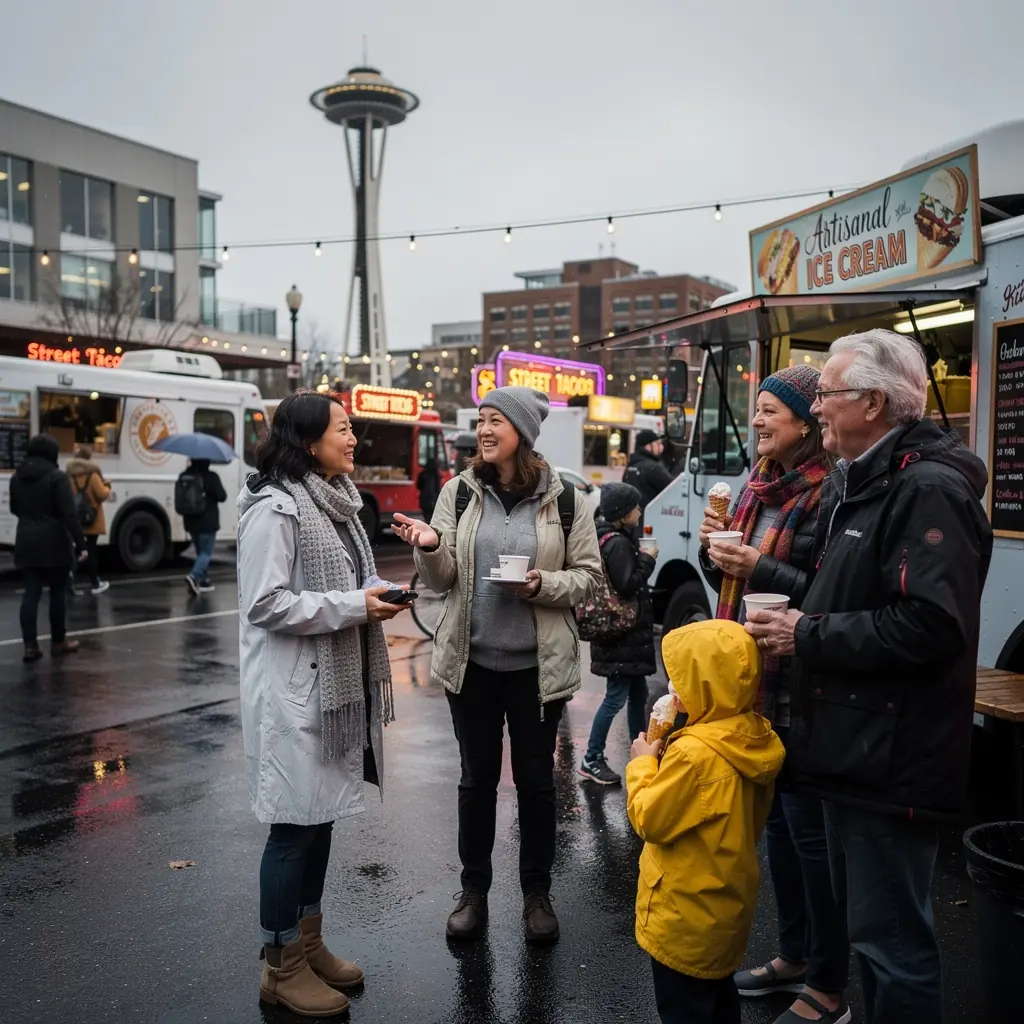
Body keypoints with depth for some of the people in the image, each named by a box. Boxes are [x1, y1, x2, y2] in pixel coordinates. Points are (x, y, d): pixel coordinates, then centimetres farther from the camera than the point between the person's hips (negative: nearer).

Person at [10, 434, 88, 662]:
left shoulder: (17, 477, 8)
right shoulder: (56, 476, -11)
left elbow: (14, 509, 20)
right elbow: (69, 514, -16)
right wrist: (80, 543, -15)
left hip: (26, 542, 5)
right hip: (54, 542, -5)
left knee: (31, 593, 4)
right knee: (58, 592, 7)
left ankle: (30, 645, -2)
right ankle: (58, 641, 17)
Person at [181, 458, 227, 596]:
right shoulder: (211, 477, -14)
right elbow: (222, 496, -11)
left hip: (192, 522, 6)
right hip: (208, 522, -6)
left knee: (201, 551, 17)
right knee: (206, 552, -2)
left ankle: (204, 581, 20)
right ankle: (193, 576, -23)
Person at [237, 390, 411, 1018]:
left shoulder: (336, 501, 14)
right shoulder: (275, 507, -16)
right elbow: (265, 604, -21)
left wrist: (377, 592, 3)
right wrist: (354, 606, -20)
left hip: (338, 681, 9)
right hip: (296, 689, -9)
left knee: (323, 814, 16)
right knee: (295, 823, 1)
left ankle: (310, 943, 31)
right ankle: (282, 967, 17)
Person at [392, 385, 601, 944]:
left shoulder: (562, 498, -4)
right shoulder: (459, 492, 0)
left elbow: (587, 574, 0)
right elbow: (442, 580, -1)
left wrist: (542, 585, -18)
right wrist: (430, 547, -22)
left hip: (536, 665, -1)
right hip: (472, 661, 1)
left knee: (535, 779, 12)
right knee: (477, 778, 13)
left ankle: (537, 892, 30)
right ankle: (473, 890, 30)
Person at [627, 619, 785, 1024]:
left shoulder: (694, 754, -30)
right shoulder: (754, 738, -4)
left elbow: (649, 820, -22)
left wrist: (643, 764, -9)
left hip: (687, 912, -9)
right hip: (727, 901, 9)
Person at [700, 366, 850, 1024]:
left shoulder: (830, 493, -15)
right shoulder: (759, 488, 11)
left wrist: (763, 570, -24)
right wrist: (716, 553, -2)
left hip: (803, 691, -9)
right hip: (755, 682, 9)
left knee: (810, 831, 3)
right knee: (777, 822, 19)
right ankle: (793, 956, 36)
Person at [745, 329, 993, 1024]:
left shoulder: (929, 490, -18)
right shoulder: (855, 484, 15)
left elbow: (929, 626, -29)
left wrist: (808, 635, -19)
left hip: (891, 759, -10)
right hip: (854, 747, 10)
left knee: (892, 940, 1)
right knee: (866, 921, 23)